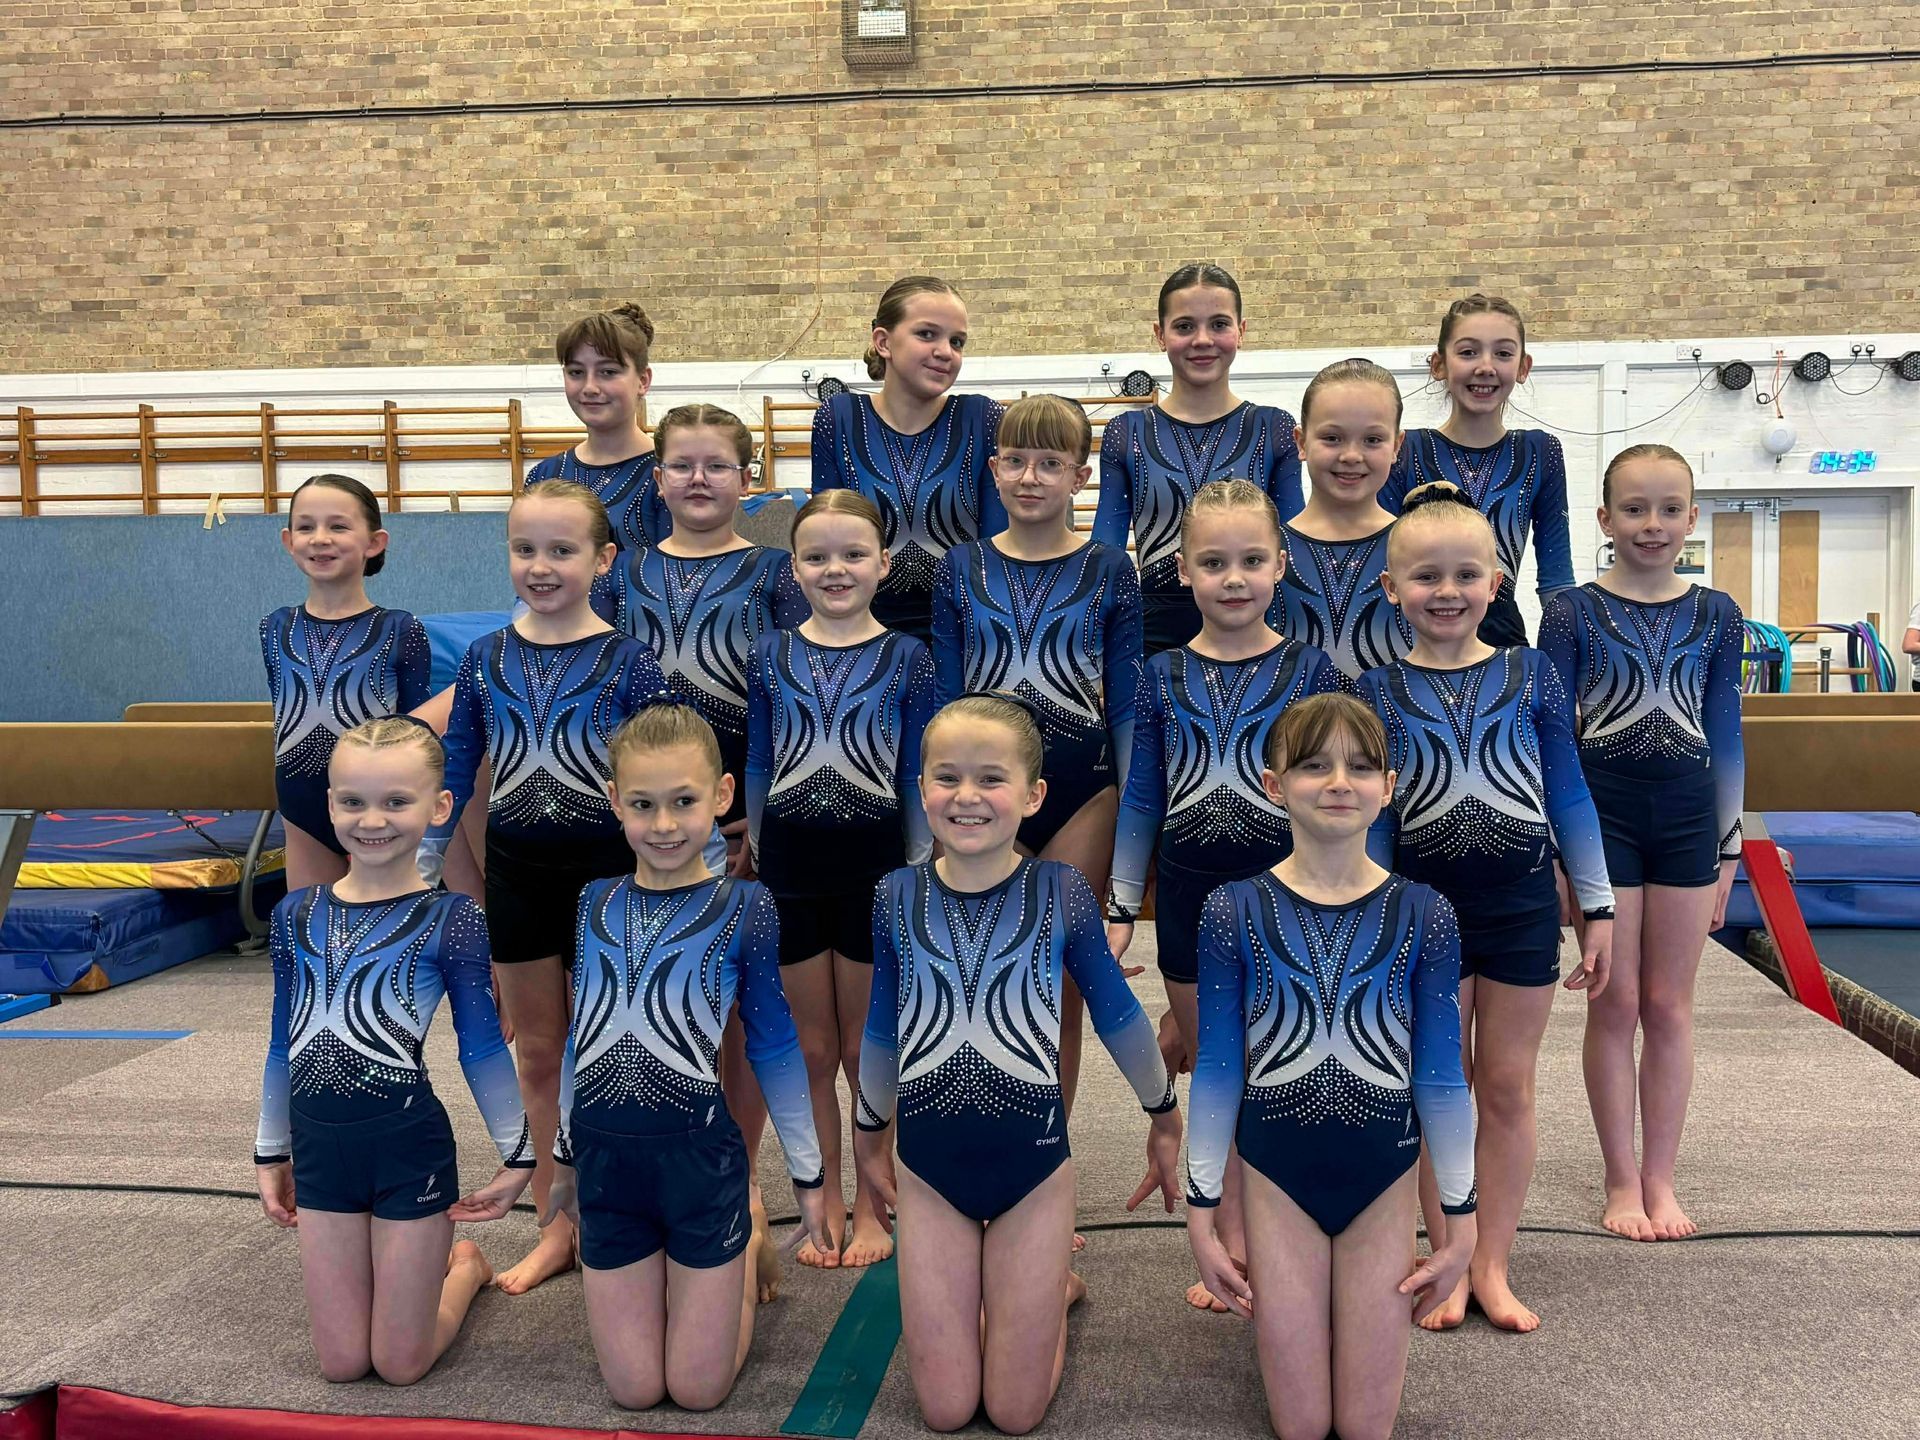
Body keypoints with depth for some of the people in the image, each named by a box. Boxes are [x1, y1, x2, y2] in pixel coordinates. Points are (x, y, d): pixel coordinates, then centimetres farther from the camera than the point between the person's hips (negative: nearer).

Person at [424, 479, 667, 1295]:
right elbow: (456, 774, 8)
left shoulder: (628, 662, -8)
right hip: (516, 870, 4)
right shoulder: (484, 660, 2)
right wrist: (420, 866, 7)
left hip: (606, 871, -3)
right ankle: (556, 1227, 26)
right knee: (536, 1052, 12)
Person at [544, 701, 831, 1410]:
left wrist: (808, 1176, 4)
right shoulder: (592, 905, 2)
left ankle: (748, 1238, 31)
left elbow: (774, 1049, 0)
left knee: (698, 1389, 5)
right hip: (604, 1159, 3)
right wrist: (564, 1154, 22)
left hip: (700, 1158, -3)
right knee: (634, 1390, 8)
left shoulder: (744, 908, -8)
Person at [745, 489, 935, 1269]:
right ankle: (826, 1204, 27)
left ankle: (869, 1207, 26)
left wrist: (919, 876, -1)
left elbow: (916, 780, 1)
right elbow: (756, 769, 7)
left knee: (866, 1052, 10)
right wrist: (752, 866, 6)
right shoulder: (771, 656, 3)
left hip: (873, 869, -2)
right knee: (813, 1051, 12)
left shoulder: (908, 658, -2)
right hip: (790, 871, 2)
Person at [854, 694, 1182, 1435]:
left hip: (1035, 1165, -1)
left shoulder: (1062, 892, -11)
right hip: (928, 1165, 2)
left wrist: (1165, 1117, 15)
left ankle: (1054, 1284, 35)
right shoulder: (897, 897, -6)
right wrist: (870, 1132, 22)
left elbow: (1117, 1015, 3)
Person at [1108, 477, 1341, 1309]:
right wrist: (1119, 910, 3)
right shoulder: (1163, 677, 2)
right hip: (1189, 903, 2)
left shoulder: (1311, 671, -3)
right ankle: (1228, 1247, 26)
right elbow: (1141, 801, 5)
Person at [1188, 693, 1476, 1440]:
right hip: (1277, 1180, 0)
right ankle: (1273, 1309, 37)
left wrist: (1460, 1218, 3)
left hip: (1383, 1183, 1)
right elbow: (1217, 1073, -4)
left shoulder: (1423, 915, -6)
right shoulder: (1235, 911, -9)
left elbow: (1440, 1076, 0)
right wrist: (1200, 1211, -1)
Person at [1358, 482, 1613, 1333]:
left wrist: (1598, 907, 2)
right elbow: (1374, 822, 2)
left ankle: (1492, 1263, 22)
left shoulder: (1533, 678, 0)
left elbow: (1569, 798, 4)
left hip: (1522, 903, 0)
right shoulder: (1378, 695, -1)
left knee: (1507, 1087, 9)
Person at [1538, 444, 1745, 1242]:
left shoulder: (1716, 616, 5)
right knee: (1615, 1002, 4)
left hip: (1688, 816, 2)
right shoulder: (1573, 611, -2)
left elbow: (1726, 737, 8)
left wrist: (1727, 848, 6)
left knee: (1669, 1005, 8)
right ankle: (1622, 1179, 17)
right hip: (1601, 809, -2)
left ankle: (1660, 1178, 20)